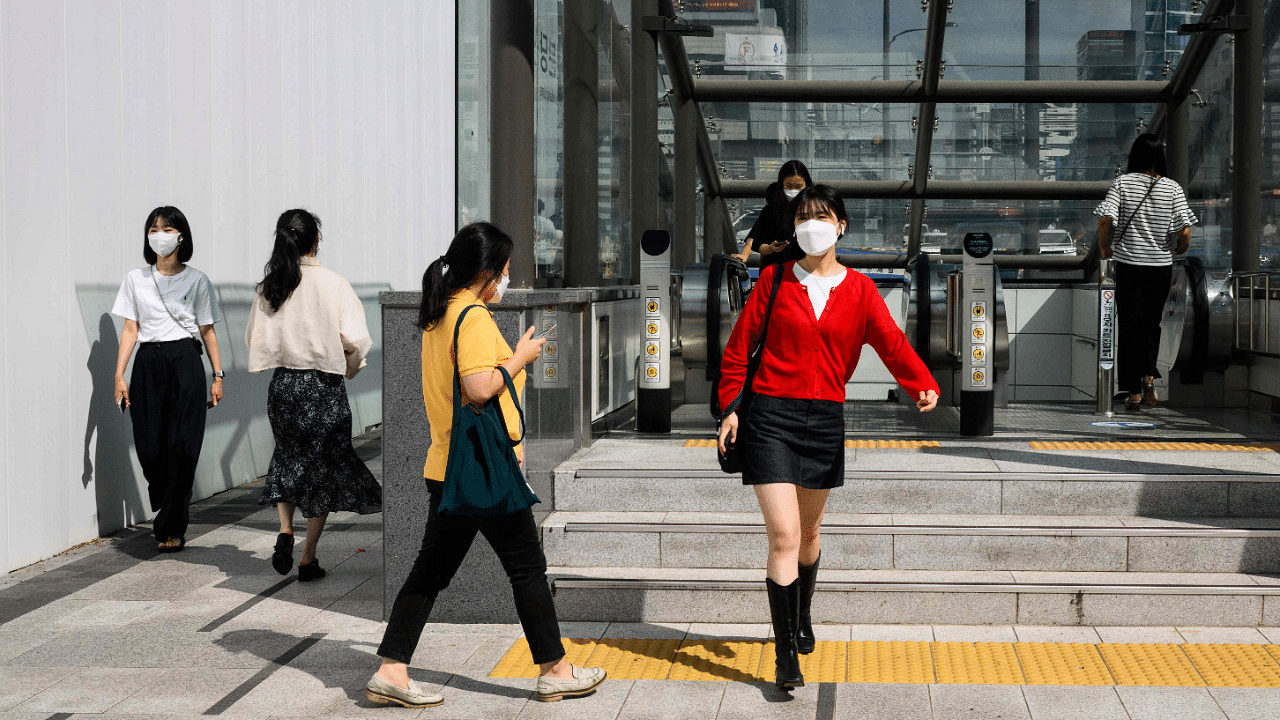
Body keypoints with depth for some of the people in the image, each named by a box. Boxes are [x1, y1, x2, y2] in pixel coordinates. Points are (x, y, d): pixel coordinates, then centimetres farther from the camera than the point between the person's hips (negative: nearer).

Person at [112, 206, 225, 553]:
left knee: (182, 446, -7)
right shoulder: (135, 279, 10)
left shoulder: (196, 280, 5)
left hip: (185, 362, -2)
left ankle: (172, 528, 3)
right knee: (150, 447, -3)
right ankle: (169, 513, 21)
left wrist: (218, 375, 3)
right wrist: (119, 375, 1)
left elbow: (207, 330, 7)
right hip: (148, 364, 2)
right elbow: (130, 329, 8)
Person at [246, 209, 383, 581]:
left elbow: (254, 339, 6)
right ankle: (308, 559, 12)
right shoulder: (332, 284, -13)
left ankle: (285, 532, 4)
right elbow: (355, 340, -17)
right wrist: (350, 367, 3)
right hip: (324, 385, -3)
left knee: (288, 456, 24)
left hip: (282, 383, 4)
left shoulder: (269, 287, -1)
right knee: (323, 467, 10)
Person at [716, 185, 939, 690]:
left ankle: (802, 617, 44)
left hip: (826, 420, 3)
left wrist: (924, 385, -28)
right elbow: (739, 346, 6)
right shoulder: (775, 278, 2)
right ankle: (786, 654, -5)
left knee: (808, 533, 17)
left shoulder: (859, 289, 4)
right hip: (770, 417, -2)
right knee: (783, 536, -11)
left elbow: (892, 342, -11)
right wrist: (730, 407, -1)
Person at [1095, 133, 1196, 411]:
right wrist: (1178, 250, 12)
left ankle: (1134, 392, 5)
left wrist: (1104, 247, 3)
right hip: (1161, 264, 1)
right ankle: (1149, 377, 3)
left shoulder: (1121, 183, -4)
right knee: (1151, 323, 20)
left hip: (1128, 265, -1)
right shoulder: (1172, 188, -2)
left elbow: (1104, 220, -15)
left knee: (1129, 326, 5)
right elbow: (1184, 232, -9)